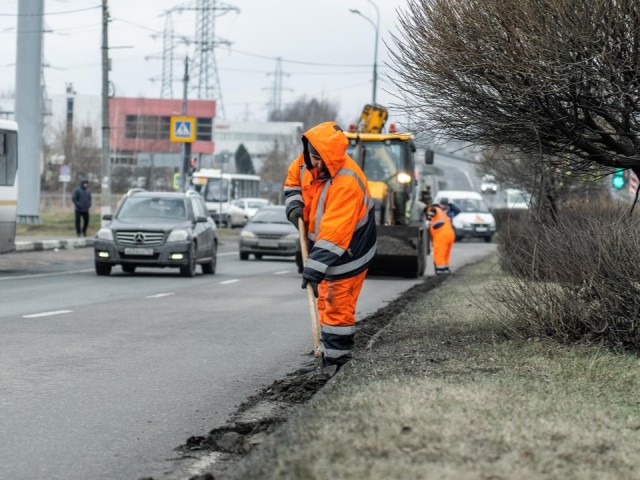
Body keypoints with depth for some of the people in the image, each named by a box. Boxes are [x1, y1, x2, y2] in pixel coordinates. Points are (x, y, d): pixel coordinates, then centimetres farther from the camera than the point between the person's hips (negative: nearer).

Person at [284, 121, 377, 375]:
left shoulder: (346, 183, -34)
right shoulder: (308, 162, -8)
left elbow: (334, 233, -38)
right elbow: (294, 178, 17)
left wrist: (315, 266, -41)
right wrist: (294, 204, -2)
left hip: (347, 254, -9)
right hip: (324, 248, 9)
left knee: (338, 307, -9)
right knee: (325, 303, 17)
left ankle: (337, 363, -2)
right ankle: (328, 358, 28)